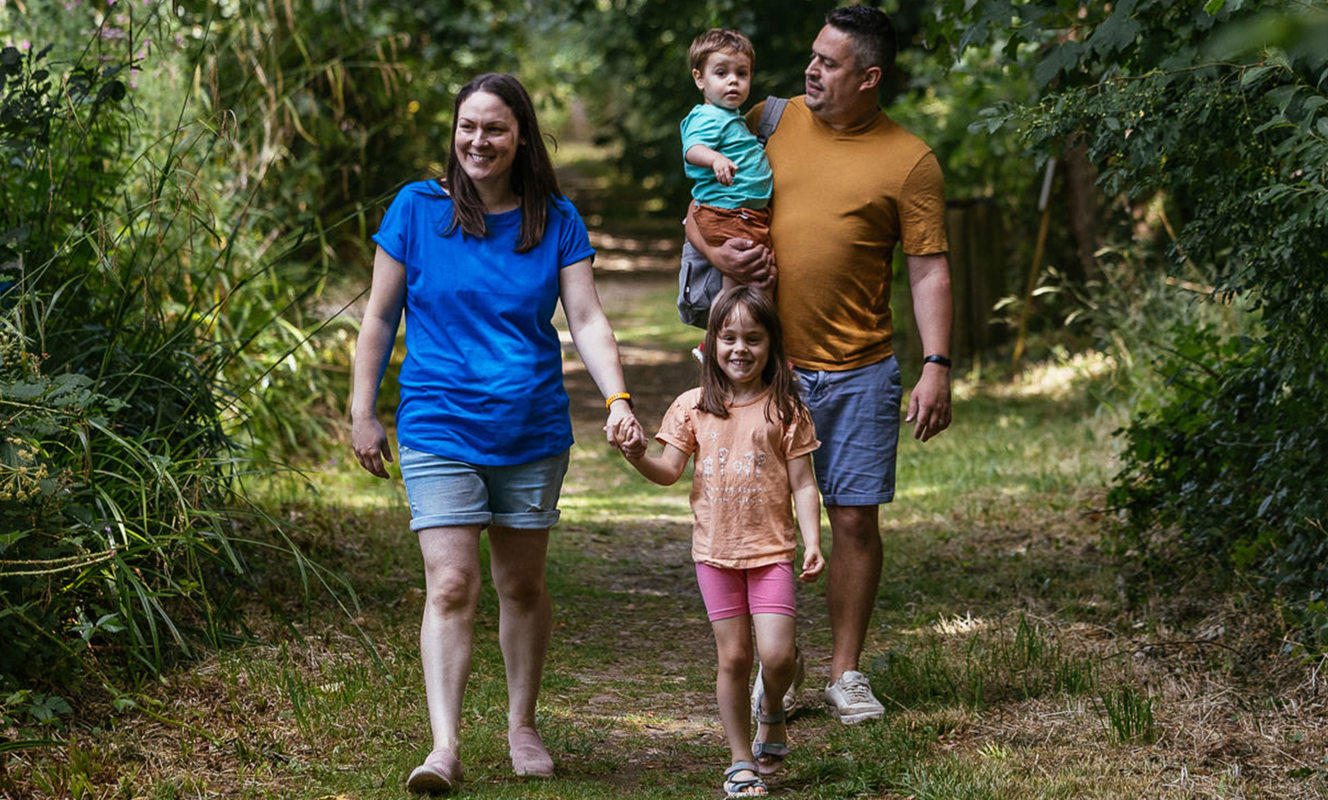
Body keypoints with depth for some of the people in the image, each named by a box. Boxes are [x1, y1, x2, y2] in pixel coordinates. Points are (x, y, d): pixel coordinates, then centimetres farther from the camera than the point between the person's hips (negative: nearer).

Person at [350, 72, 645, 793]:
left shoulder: (555, 221, 3)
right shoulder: (416, 208, -1)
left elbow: (587, 319, -2)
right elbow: (379, 316, 5)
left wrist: (618, 399, -17)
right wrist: (362, 413, 3)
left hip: (532, 431, 2)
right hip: (439, 429, -2)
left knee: (522, 584, 11)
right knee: (450, 585, -12)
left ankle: (522, 726, 28)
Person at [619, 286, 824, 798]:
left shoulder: (783, 410, -2)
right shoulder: (694, 407, 4)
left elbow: (803, 484, -1)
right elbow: (670, 472, 2)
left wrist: (813, 542, -12)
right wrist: (639, 459, -19)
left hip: (771, 549, -2)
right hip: (715, 550, 2)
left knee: (776, 653, -12)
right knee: (733, 657, 5)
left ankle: (771, 711, 21)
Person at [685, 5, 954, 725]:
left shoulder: (910, 161, -2)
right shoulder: (772, 122, 6)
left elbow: (929, 271, -3)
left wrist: (936, 367, -12)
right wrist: (715, 253, -8)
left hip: (858, 372, -2)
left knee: (855, 521, 3)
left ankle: (845, 672, 16)